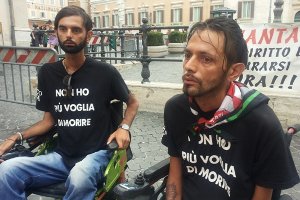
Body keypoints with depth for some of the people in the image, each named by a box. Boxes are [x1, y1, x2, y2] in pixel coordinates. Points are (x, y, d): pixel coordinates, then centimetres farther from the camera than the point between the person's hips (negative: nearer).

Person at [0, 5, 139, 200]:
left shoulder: (104, 72, -8)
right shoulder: (47, 72, 5)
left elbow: (133, 102, 6)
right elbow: (49, 120, 10)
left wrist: (124, 128, -11)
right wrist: (16, 137, -3)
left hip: (96, 154, -3)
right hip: (61, 156, 4)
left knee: (79, 179, -37)